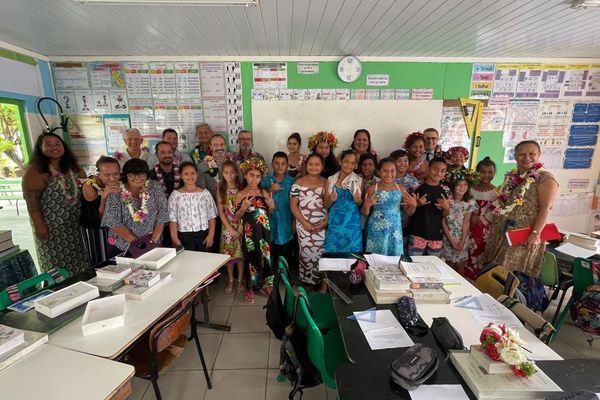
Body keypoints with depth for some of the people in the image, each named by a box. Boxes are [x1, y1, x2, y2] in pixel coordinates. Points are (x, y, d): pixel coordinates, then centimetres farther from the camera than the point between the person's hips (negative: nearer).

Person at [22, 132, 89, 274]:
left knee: (78, 257, 14)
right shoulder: (35, 171, -13)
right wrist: (39, 226, -17)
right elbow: (31, 202, -16)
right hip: (51, 226, -5)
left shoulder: (73, 167, 6)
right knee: (57, 262, 8)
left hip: (76, 223, 5)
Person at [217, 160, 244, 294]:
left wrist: (239, 228, -12)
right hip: (227, 226, 1)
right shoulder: (220, 189, -3)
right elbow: (221, 211, -4)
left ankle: (240, 280, 23)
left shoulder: (241, 188, -6)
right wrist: (230, 229, -10)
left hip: (241, 226, -1)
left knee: (241, 253, 6)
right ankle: (230, 280, 27)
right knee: (228, 253, 9)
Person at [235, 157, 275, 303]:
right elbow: (236, 216, -4)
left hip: (264, 231, 2)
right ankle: (250, 287, 26)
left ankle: (264, 284, 31)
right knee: (251, 257, 8)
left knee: (265, 256, 10)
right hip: (249, 232, -2)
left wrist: (271, 207, -10)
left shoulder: (264, 192, 0)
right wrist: (244, 207, -21)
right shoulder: (241, 195, -6)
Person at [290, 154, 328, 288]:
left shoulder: (327, 183, 5)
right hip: (304, 225, -1)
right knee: (306, 254, 6)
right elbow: (293, 205, -3)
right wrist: (304, 223, -11)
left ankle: (320, 282, 25)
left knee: (321, 254, 5)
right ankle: (306, 282, 25)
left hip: (323, 226, 1)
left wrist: (326, 222, -8)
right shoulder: (299, 183, -1)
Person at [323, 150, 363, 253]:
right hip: (335, 223, 0)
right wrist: (331, 199, -14)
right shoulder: (331, 179, 3)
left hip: (352, 223, 0)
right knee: (332, 251, 3)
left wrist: (358, 200, -10)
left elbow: (362, 204, 11)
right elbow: (326, 206, 6)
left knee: (352, 252, 3)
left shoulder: (359, 180, 3)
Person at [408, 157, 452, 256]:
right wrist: (417, 204, -16)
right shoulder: (418, 187, -6)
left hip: (436, 235, 3)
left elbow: (444, 216, 9)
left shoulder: (445, 190, 3)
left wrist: (446, 207, -10)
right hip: (417, 233, -3)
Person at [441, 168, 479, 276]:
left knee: (459, 264, 7)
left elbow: (466, 223, -6)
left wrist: (462, 242, -11)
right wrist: (451, 240, -12)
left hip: (462, 238, 1)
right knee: (449, 263, 8)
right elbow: (443, 221, -9)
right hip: (448, 237, -1)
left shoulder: (470, 203, -5)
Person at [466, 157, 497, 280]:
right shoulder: (471, 188, 4)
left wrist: (481, 219, -14)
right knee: (467, 256, 5)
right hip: (470, 227, 1)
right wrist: (471, 217, -9)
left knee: (482, 257, 0)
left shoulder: (497, 191, 0)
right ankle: (465, 281, 19)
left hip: (486, 230, -1)